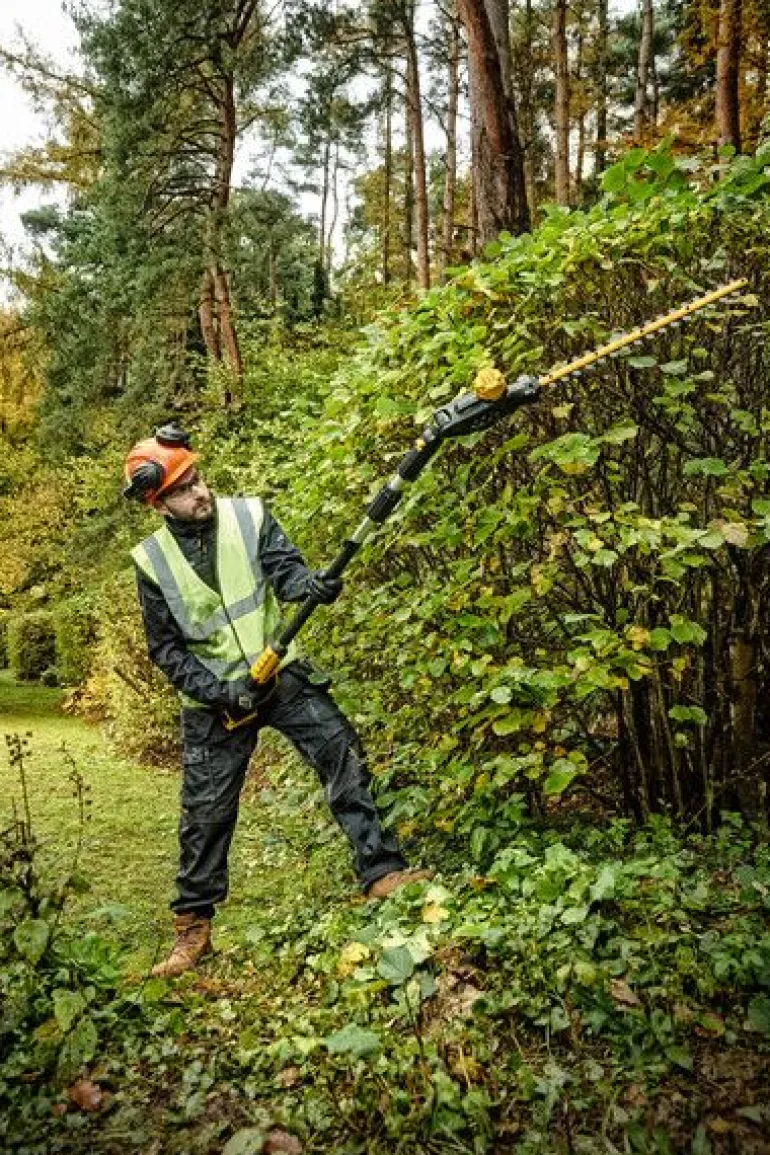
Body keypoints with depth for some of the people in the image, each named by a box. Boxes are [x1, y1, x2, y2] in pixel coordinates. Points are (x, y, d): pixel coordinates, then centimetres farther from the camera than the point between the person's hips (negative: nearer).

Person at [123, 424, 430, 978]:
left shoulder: (249, 514, -5)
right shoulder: (151, 561, -5)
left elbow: (284, 569, -15)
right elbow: (166, 649, -3)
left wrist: (315, 584, -39)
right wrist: (219, 690, -16)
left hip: (281, 673, 1)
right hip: (215, 697, 0)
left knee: (342, 753, -12)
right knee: (206, 812, 6)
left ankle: (383, 872, -2)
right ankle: (193, 928, 23)